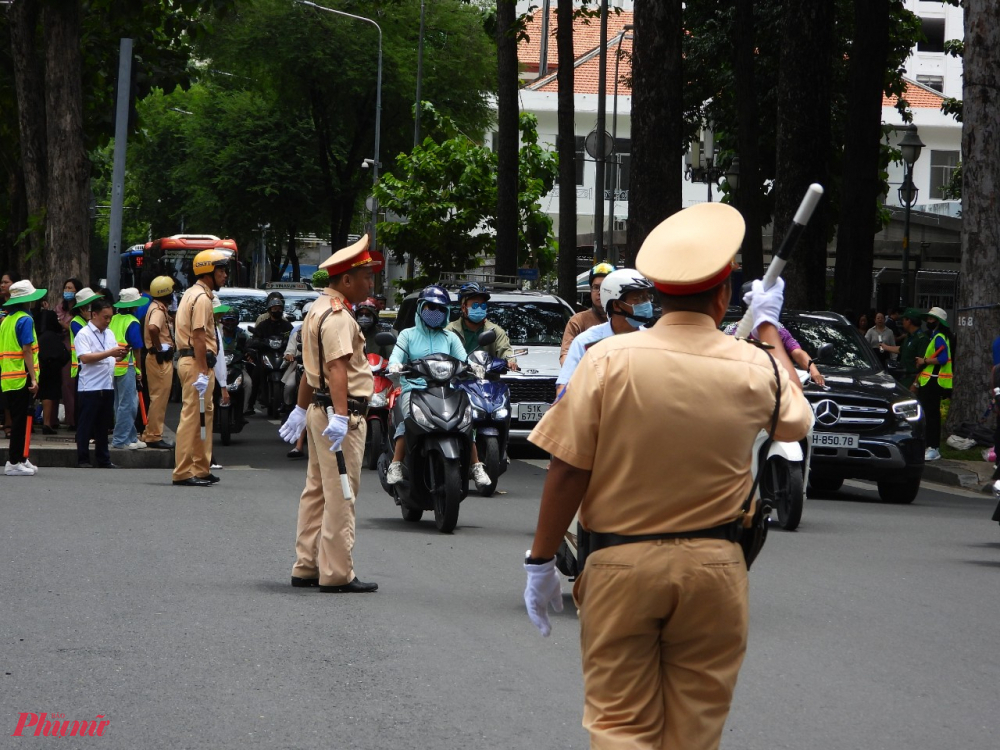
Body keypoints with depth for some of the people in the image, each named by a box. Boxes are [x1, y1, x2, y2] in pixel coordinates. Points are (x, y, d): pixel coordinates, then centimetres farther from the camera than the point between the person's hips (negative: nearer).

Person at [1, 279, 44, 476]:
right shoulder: (25, 320, -10)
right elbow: (27, 350, -16)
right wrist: (33, 378, -18)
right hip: (22, 377, -8)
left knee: (18, 420, 14)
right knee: (21, 421, -3)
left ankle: (19, 459, 18)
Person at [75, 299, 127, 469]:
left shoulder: (109, 333, 15)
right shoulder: (84, 334, -8)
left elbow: (115, 358, 21)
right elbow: (84, 358, -20)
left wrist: (121, 355, -2)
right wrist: (109, 353, -21)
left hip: (107, 386, 7)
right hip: (89, 387, -7)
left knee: (104, 425, 12)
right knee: (86, 425, 0)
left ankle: (103, 459, 18)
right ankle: (83, 459, 5)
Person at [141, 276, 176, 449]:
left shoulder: (155, 307, 15)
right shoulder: (158, 310, -17)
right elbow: (153, 328, -37)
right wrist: (159, 347, -24)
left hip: (159, 358, 10)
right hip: (160, 358, -10)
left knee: (158, 398, 16)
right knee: (159, 398, -8)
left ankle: (150, 434, 21)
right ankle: (154, 436, -6)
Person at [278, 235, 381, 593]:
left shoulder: (318, 309, 18)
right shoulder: (338, 316, -16)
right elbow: (337, 367, -28)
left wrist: (301, 409, 34)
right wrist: (340, 416, -37)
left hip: (319, 411, 11)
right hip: (339, 412, -11)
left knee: (317, 492, 14)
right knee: (340, 496, -8)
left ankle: (306, 568, 19)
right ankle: (336, 574, -7)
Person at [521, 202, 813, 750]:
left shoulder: (608, 359, -8)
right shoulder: (754, 369, -3)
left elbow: (567, 473, -9)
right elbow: (795, 419, 21)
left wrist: (540, 562, 2)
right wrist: (768, 329, 33)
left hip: (620, 565, -1)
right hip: (713, 567, 2)